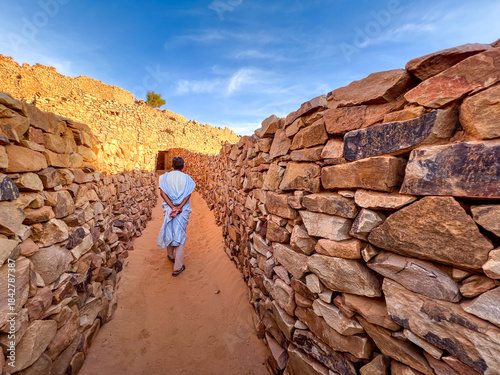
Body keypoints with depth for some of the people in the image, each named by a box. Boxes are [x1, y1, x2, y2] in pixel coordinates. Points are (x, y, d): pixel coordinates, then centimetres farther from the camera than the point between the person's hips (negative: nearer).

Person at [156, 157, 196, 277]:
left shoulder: (165, 176, 1)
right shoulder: (187, 178, -2)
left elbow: (162, 192, -11)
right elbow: (188, 194, -14)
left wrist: (172, 207, -15)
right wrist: (179, 207, -18)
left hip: (169, 209, 2)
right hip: (183, 211, -1)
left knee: (169, 232, 21)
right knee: (180, 235, 3)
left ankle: (171, 255, 42)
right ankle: (177, 267, 7)